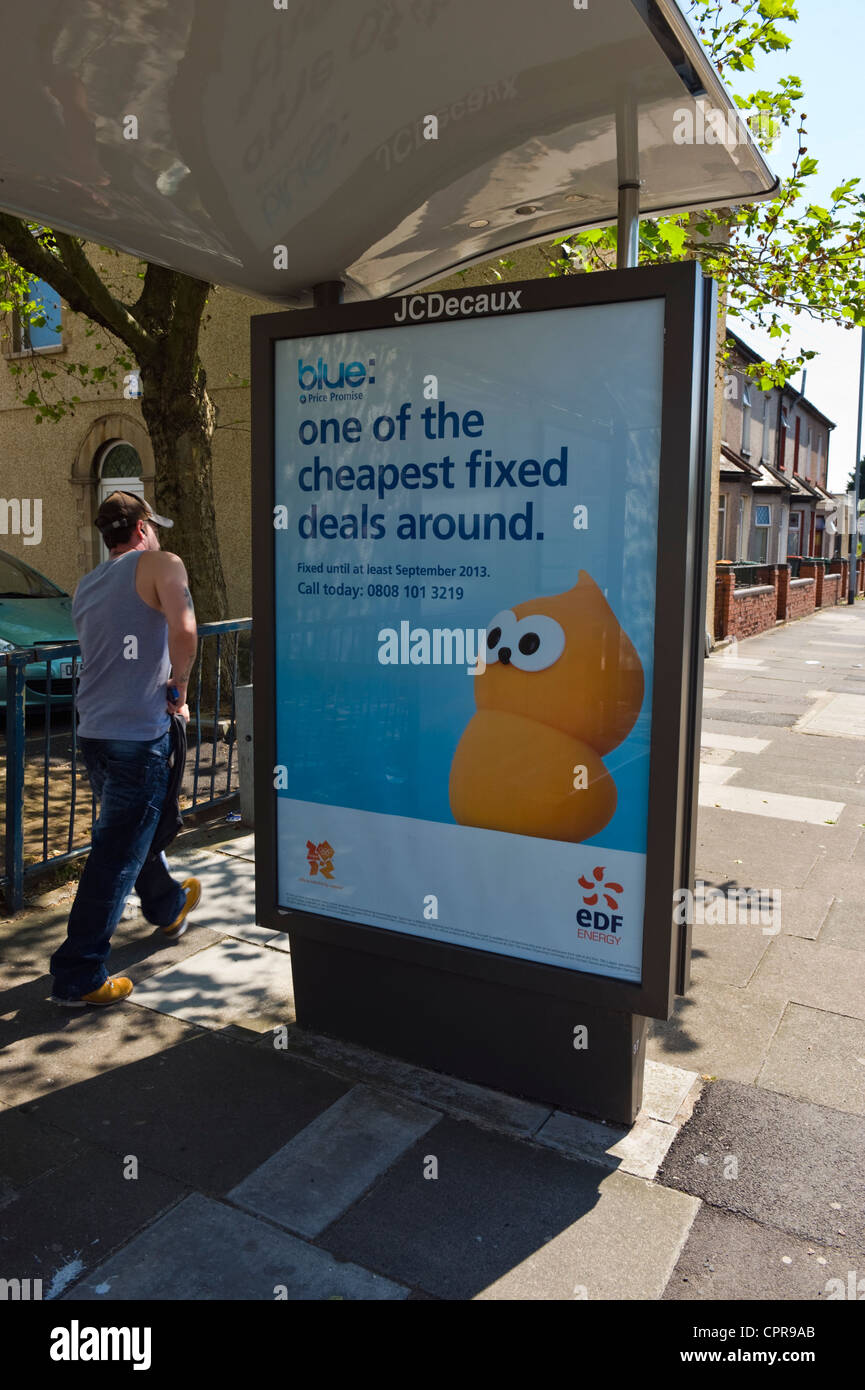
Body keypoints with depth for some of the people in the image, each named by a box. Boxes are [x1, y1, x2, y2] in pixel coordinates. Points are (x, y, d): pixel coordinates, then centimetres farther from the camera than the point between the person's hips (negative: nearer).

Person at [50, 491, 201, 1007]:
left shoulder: (87, 586, 17)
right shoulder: (161, 564, -6)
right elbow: (183, 630, -23)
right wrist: (179, 686, -8)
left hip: (93, 732, 8)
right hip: (140, 735, -8)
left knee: (135, 830, 26)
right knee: (116, 855, -2)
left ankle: (169, 906, 49)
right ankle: (78, 976, 4)